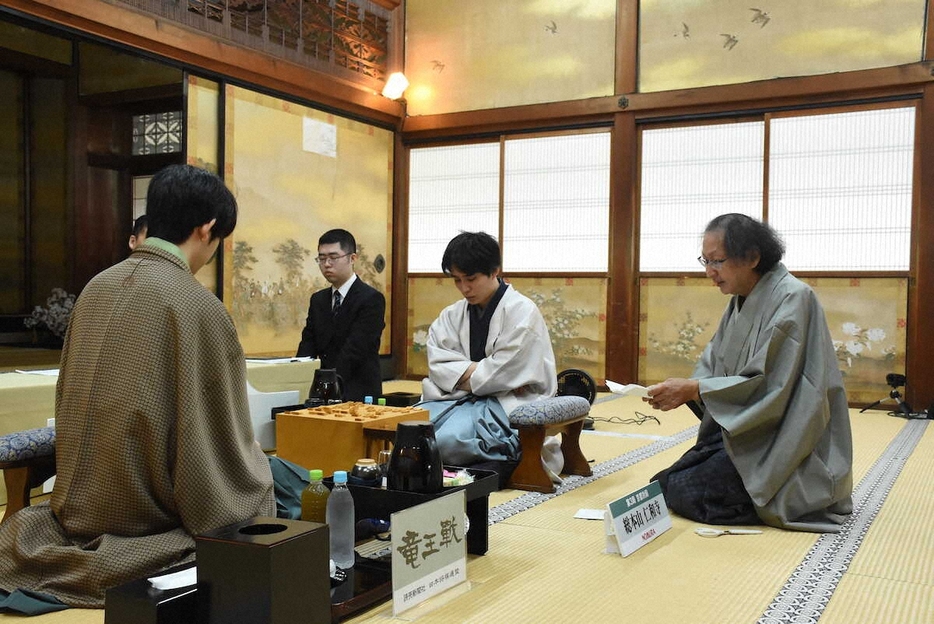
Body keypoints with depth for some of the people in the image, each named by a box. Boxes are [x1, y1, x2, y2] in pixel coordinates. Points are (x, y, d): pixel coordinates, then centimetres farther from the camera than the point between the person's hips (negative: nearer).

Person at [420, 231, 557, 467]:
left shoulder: (522, 311, -6)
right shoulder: (452, 315, 12)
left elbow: (507, 372, -13)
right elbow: (438, 365, 1)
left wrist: (463, 376, -3)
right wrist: (480, 371, -13)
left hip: (510, 402, -6)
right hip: (460, 398, 6)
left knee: (449, 438, -34)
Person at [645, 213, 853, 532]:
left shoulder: (792, 298, -18)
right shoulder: (740, 302, 9)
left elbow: (770, 386, -24)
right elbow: (712, 368, 9)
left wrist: (694, 389, -24)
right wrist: (682, 390, -11)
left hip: (785, 444, -9)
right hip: (744, 433, 9)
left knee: (683, 493, -18)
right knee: (666, 483, 0)